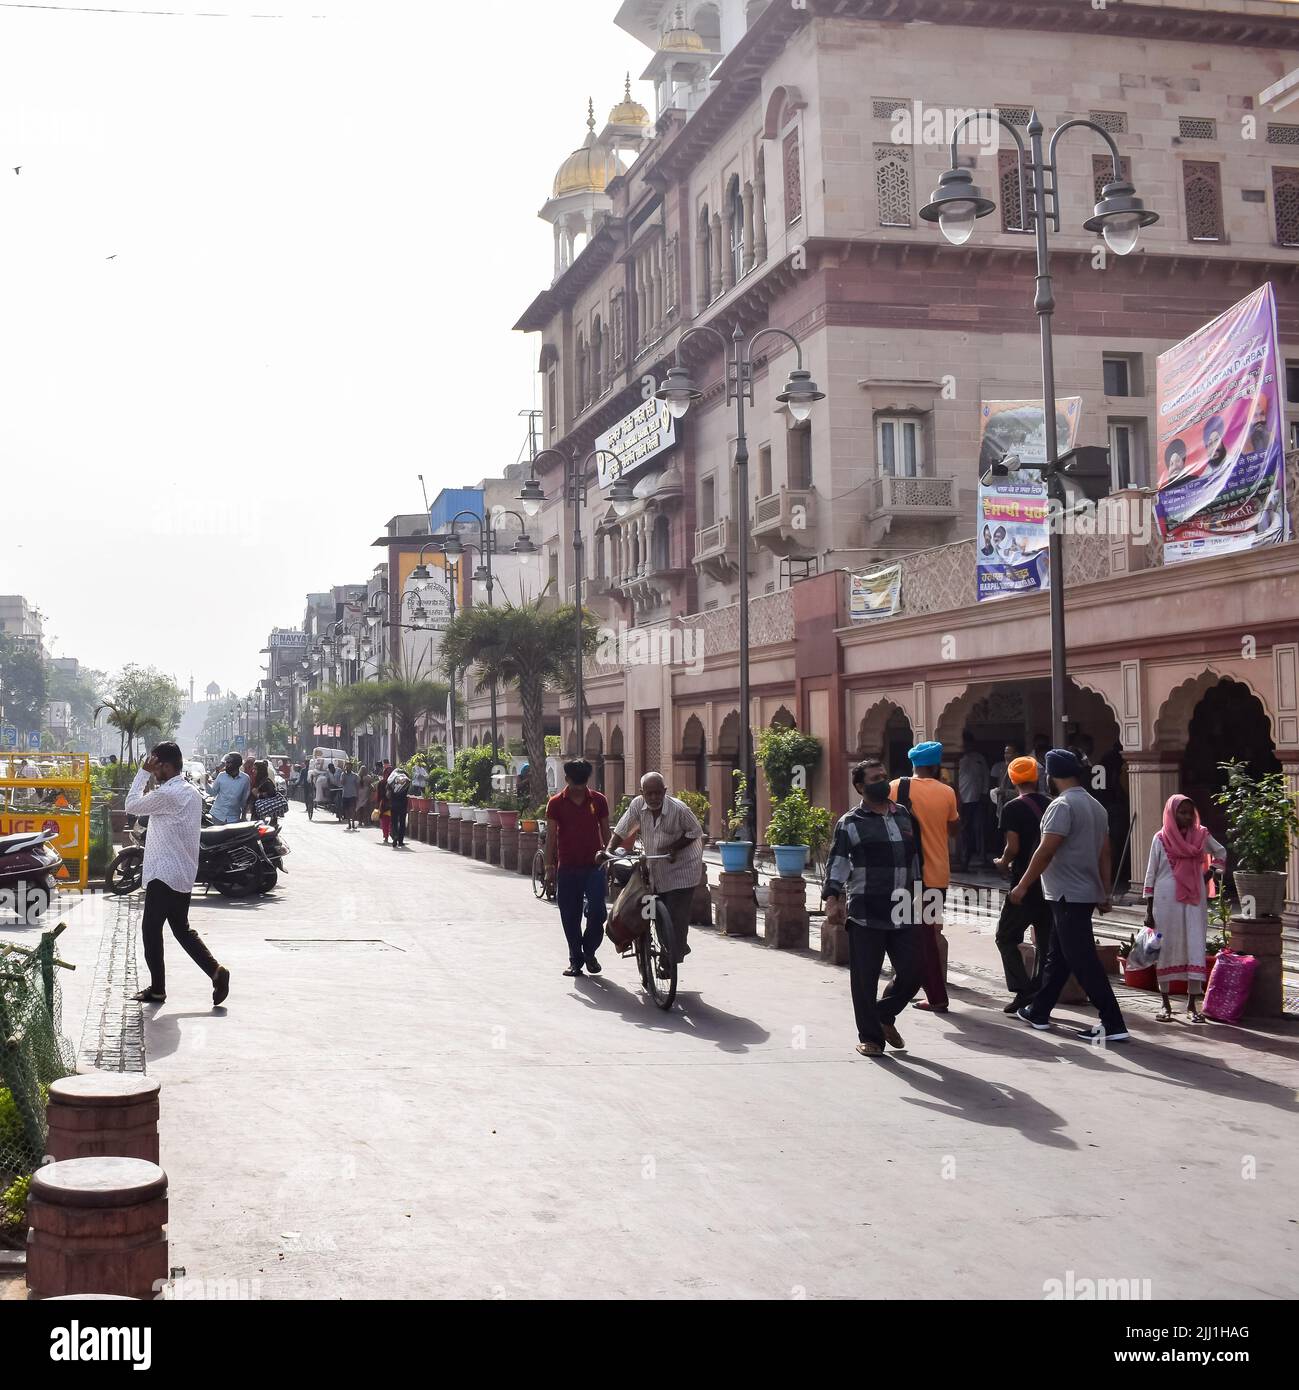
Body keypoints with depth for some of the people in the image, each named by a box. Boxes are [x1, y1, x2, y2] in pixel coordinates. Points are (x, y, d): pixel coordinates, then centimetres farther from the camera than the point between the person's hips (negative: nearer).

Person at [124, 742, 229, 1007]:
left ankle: (157, 989, 9)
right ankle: (216, 972, 1)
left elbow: (132, 805, -10)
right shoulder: (192, 793, 12)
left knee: (151, 930, 3)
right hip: (185, 875, 9)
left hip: (163, 875, -9)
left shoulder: (167, 794, -18)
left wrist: (143, 772, -6)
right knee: (182, 929, 14)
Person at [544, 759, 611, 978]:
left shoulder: (598, 800, 5)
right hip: (567, 868, 0)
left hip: (594, 866, 0)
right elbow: (551, 836, 1)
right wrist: (549, 867, -4)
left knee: (597, 911, -11)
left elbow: (606, 832, 11)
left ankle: (589, 951, 11)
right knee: (570, 917, 4)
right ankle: (575, 959, 17)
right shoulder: (556, 803, 1)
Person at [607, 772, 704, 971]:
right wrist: (609, 850, -16)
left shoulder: (679, 809, -19)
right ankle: (680, 948, 27)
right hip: (654, 870, 5)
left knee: (676, 916, -8)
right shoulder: (638, 805, -8)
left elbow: (696, 832, -7)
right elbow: (621, 830, -1)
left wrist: (674, 848, -19)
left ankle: (672, 961, 1)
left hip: (681, 870, -5)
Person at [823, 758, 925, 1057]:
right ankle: (870, 1036, 16)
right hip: (866, 915, -4)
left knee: (911, 973, 4)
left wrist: (920, 896, 19)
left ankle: (884, 1015, 30)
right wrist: (832, 900, -17)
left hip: (904, 913, 4)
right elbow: (837, 864, -6)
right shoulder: (850, 823, -1)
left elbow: (917, 857, 21)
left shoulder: (906, 816, 14)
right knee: (865, 978, 1)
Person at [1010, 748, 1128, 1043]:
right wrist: (1105, 893, 18)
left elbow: (1046, 851, -20)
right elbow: (1104, 853, 14)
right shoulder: (1096, 806, 12)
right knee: (1057, 956, 18)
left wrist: (1023, 885, -14)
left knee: (1083, 962, -8)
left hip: (1068, 896, -10)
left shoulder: (1062, 805, -16)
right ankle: (1038, 1011, 28)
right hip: (1087, 893, 10)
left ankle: (1113, 1024, -9)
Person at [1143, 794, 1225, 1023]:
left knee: (1195, 949, -4)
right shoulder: (1161, 838, 0)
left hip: (1194, 901, 2)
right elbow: (1151, 875, 2)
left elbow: (1221, 854, 23)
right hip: (1166, 900, -1)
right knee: (1166, 949, 3)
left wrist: (1208, 875, 7)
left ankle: (1192, 1005, 1)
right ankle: (1166, 1004, 13)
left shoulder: (1201, 836, 5)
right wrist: (1149, 910, -1)